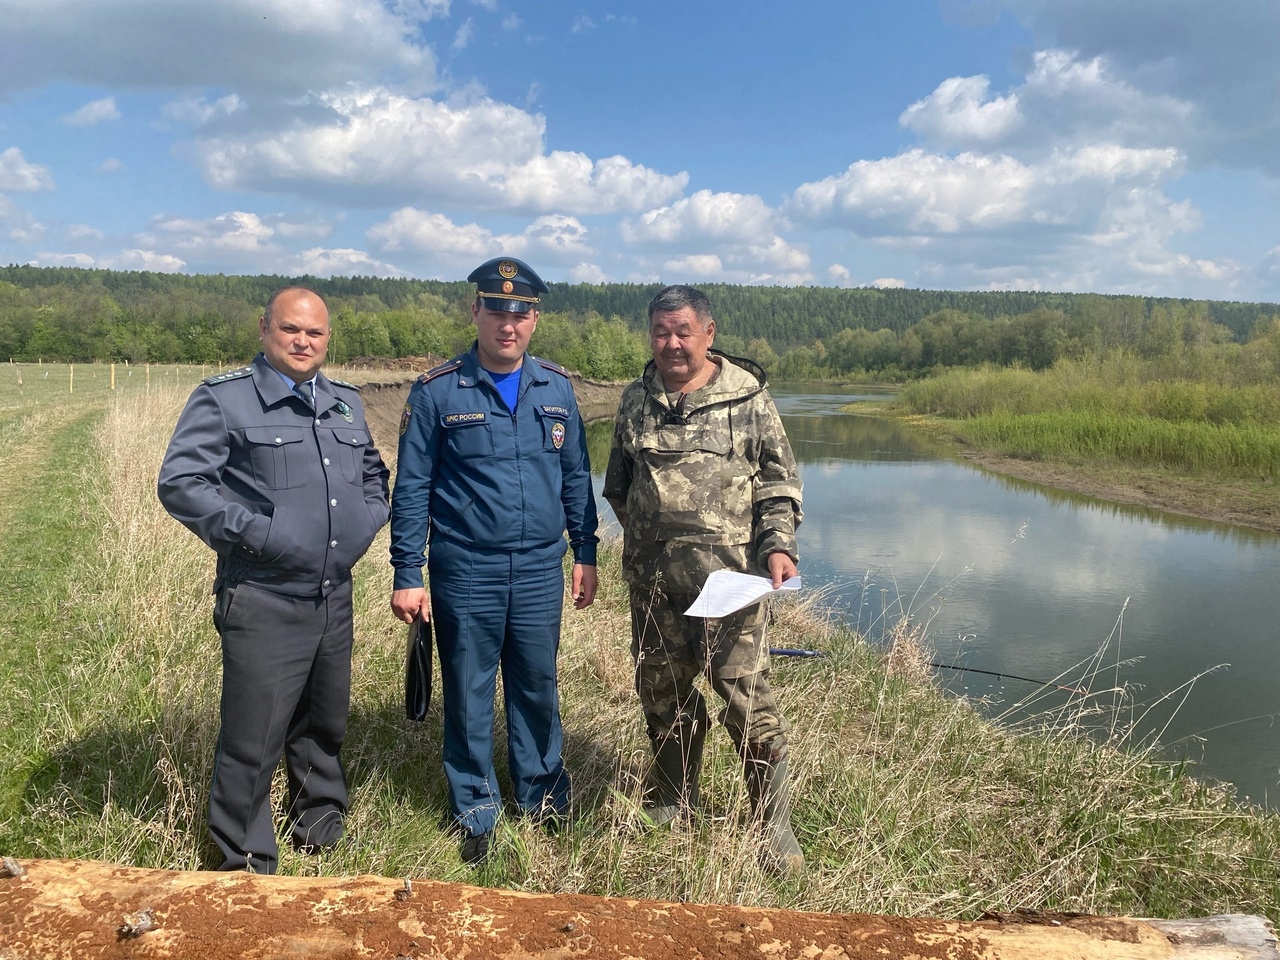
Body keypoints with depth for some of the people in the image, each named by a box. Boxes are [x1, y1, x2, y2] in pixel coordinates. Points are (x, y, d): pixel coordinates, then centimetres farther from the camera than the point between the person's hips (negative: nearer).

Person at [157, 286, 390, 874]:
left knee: (324, 727, 20)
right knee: (252, 742, 0)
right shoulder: (224, 399, -6)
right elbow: (179, 483, -13)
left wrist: (368, 520, 8)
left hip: (336, 598, 6)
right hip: (264, 603, -6)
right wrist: (253, 532, -17)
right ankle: (246, 865, 19)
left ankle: (320, 828, 41)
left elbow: (373, 473, 26)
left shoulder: (345, 402, 13)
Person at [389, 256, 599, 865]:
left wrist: (585, 553, 9)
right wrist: (406, 575, -7)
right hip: (465, 571, -2)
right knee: (469, 696, 9)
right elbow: (411, 489, -4)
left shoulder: (556, 388, 5)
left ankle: (542, 793, 35)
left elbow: (576, 477, 11)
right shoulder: (437, 392, -5)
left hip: (541, 570, 3)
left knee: (537, 687, 15)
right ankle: (475, 812, 27)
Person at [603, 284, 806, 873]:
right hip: (653, 581, 4)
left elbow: (780, 481, 3)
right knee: (662, 695, 14)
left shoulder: (747, 398, 0)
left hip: (729, 578, -3)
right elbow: (617, 486, 21)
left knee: (748, 699, -4)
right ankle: (671, 803, 35)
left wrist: (779, 547, -9)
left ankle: (775, 826, 13)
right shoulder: (635, 402, 10)